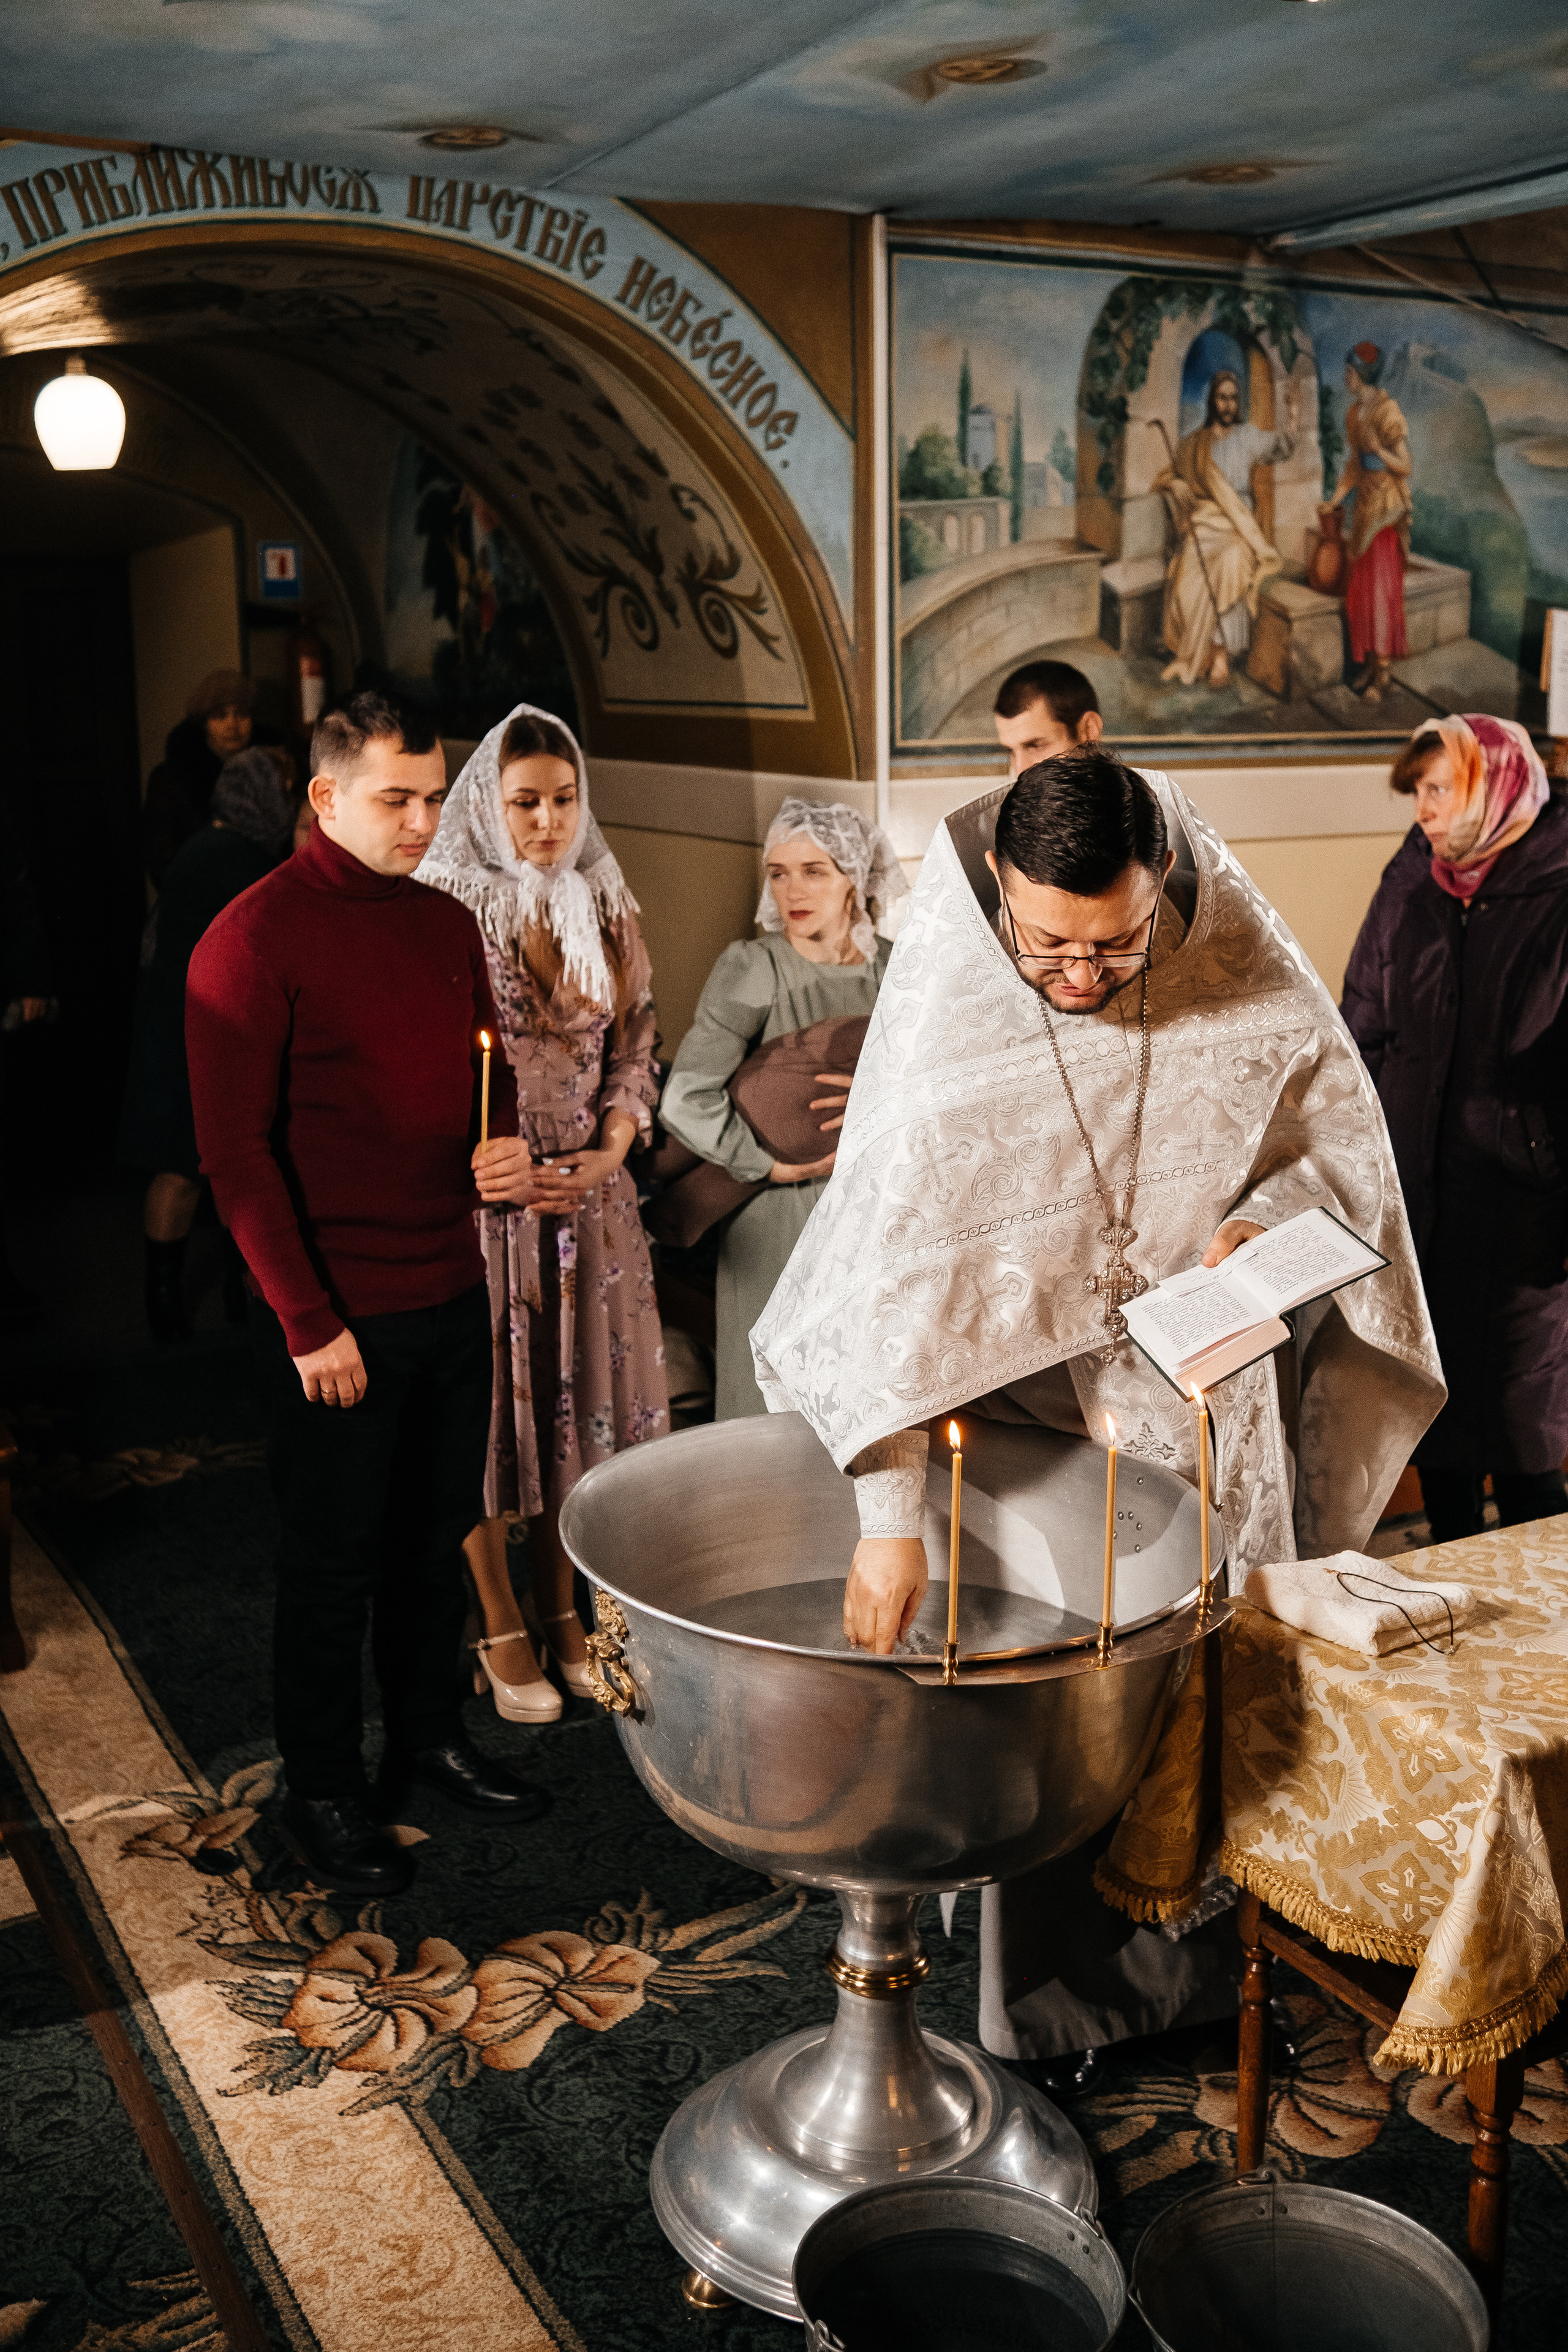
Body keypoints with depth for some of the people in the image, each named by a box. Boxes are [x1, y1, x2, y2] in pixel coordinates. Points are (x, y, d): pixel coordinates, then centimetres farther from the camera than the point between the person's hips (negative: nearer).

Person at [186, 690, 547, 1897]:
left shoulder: (449, 924, 8)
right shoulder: (253, 939, -13)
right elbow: (237, 1151, -14)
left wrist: (508, 1143, -3)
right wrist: (309, 1322, -16)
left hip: (452, 1294, 6)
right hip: (336, 1318, -6)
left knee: (438, 1538, 18)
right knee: (334, 1562, 8)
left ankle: (429, 1737, 37)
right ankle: (323, 1793, 25)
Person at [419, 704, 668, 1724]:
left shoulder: (608, 906, 6)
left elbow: (636, 1043, 9)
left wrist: (611, 1152, -5)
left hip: (587, 1187, 4)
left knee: (575, 1386, 11)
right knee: (486, 1393, 3)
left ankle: (563, 1608, 25)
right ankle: (500, 1628, 16)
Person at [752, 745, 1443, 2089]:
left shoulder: (1242, 962, -10)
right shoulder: (942, 1014, -19)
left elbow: (1344, 1129, 4)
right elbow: (890, 1271, -23)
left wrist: (1266, 1220, -19)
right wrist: (890, 1516, -27)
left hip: (1209, 1410, 3)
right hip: (1037, 1418, -3)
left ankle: (1217, 1967, 39)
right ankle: (1055, 2001, 31)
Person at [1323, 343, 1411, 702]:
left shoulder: (1388, 412, -16)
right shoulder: (1353, 412, 9)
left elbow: (1405, 467, -15)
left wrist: (1379, 449, -31)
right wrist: (1335, 500, 12)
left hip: (1388, 508, -8)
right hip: (1365, 506, 8)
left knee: (1382, 586, -6)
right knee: (1359, 588, 8)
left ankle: (1384, 669, 0)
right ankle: (1369, 662, 16)